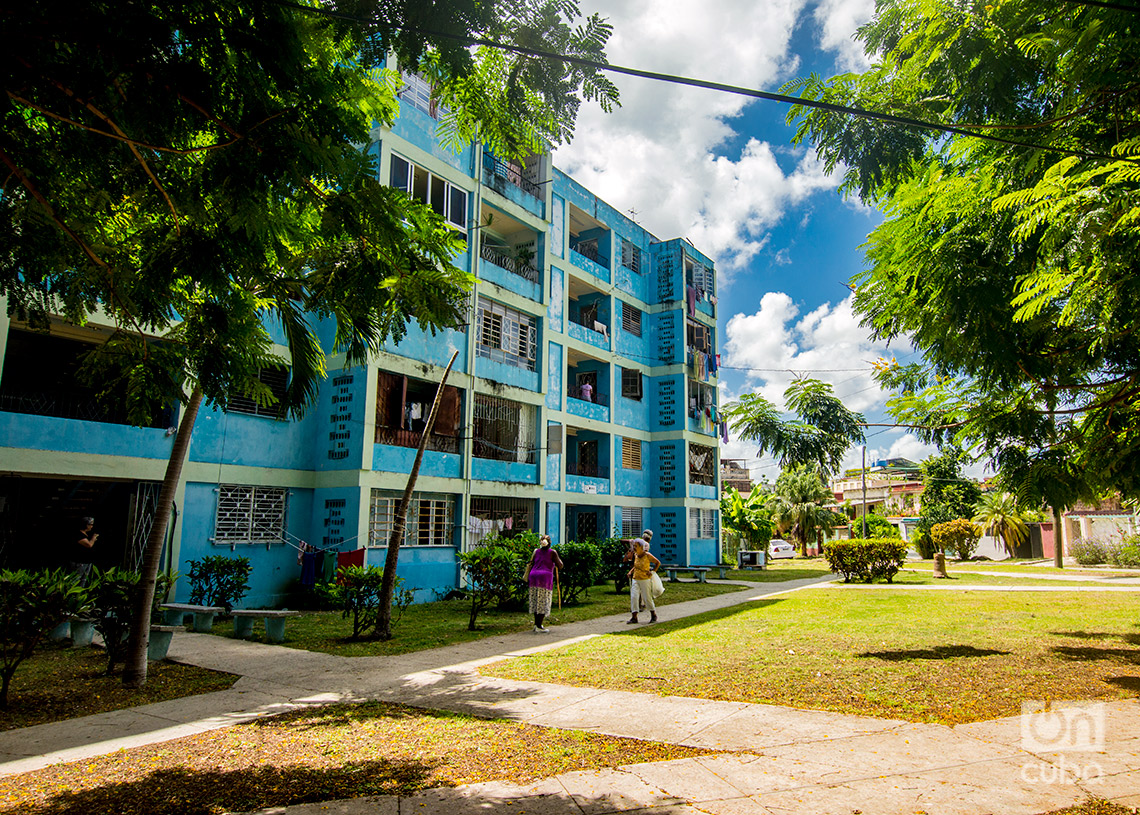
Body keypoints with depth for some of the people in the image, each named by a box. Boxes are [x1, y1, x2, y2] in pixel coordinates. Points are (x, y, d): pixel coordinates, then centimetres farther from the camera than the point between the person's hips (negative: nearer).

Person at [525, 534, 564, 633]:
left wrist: (528, 579, 13)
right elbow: (560, 566, 3)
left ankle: (536, 624, 18)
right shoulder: (552, 552, 2)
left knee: (536, 601, 13)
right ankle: (539, 627, -5)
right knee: (543, 602, -2)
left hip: (534, 577, 5)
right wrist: (558, 559, 22)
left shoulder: (536, 551, 13)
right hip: (545, 578, -5)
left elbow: (531, 565, 9)